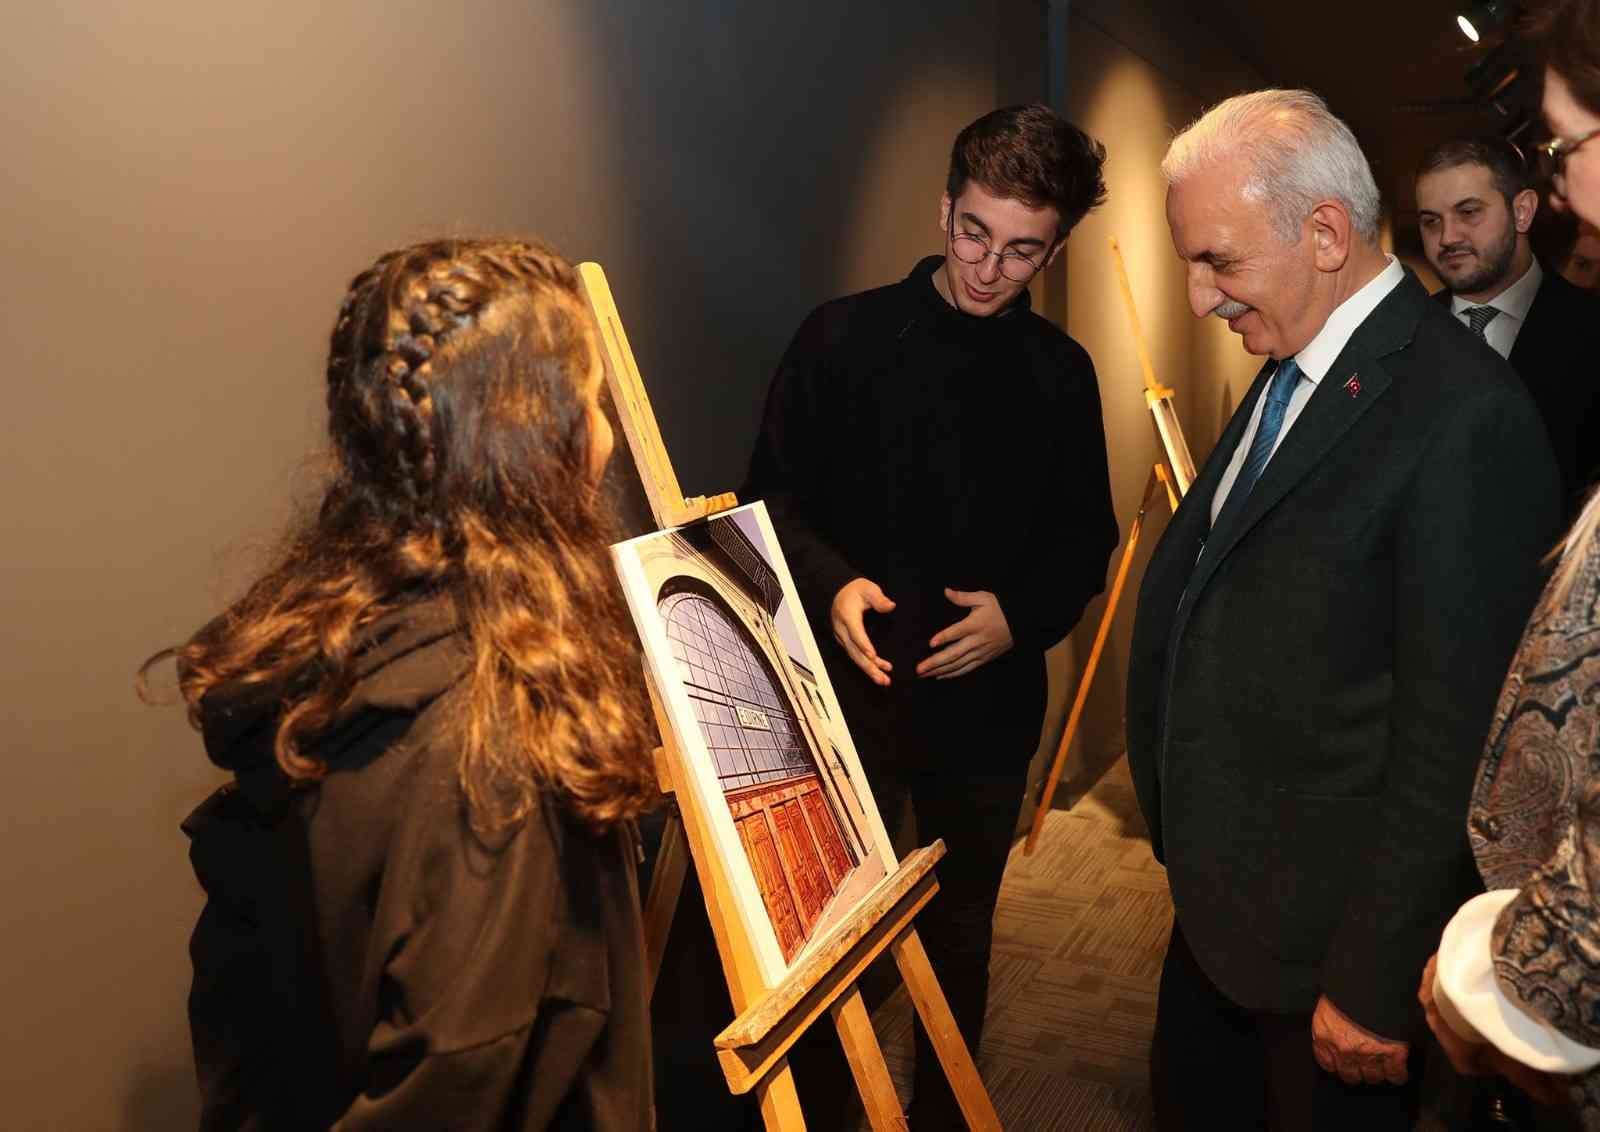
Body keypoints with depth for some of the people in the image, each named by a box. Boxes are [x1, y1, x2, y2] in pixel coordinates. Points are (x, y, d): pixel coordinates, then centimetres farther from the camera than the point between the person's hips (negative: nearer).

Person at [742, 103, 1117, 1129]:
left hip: (990, 699, 2)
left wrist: (1021, 614, -11)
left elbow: (1085, 535, 7)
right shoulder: (844, 336, -4)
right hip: (852, 687, -2)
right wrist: (833, 585, -21)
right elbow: (776, 496, -3)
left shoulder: (1061, 371, 3)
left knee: (962, 935, 17)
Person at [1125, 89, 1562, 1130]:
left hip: (1331, 931, -8)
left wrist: (1375, 986, -16)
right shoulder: (1290, 372, 5)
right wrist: (1179, 822, 14)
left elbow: (1452, 744, -22)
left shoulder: (1463, 415, -23)